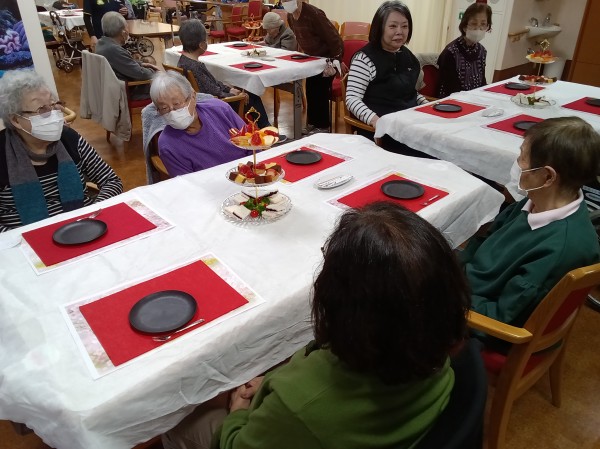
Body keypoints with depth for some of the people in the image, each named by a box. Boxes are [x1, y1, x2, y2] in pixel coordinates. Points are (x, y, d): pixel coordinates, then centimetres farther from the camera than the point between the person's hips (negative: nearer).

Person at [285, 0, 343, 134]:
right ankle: (312, 123, 24)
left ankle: (323, 126, 7)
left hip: (327, 58, -8)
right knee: (310, 91, 12)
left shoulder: (314, 14, -28)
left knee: (321, 92, -5)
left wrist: (337, 61, -25)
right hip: (312, 58, 8)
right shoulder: (290, 16, -2)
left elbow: (333, 38, -26)